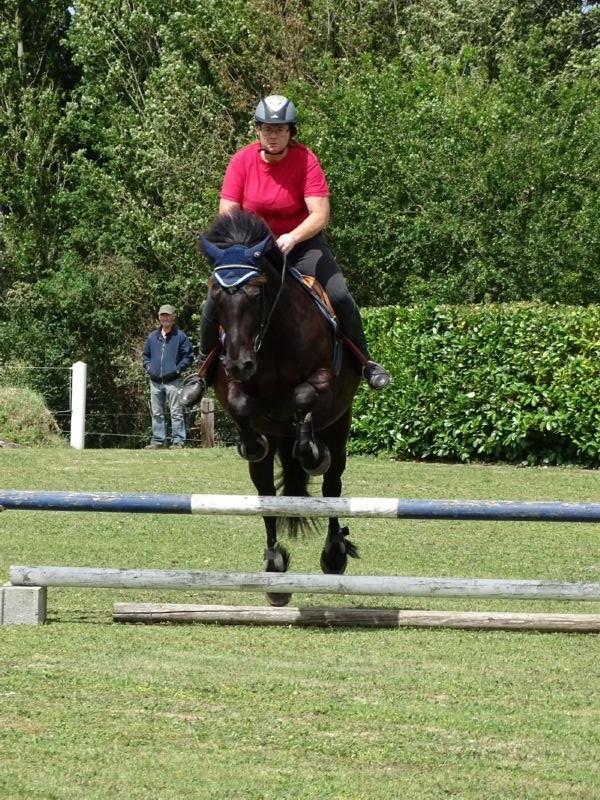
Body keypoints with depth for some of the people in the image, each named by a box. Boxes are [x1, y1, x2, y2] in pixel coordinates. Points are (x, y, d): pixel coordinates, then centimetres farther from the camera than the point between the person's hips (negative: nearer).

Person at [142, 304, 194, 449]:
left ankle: (178, 440, -5)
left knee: (176, 412, -6)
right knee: (157, 413, 9)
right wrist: (148, 367, 5)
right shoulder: (152, 336, 12)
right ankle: (158, 440, 15)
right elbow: (145, 355, 22)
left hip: (173, 381, -5)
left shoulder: (180, 336, 0)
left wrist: (178, 369, -9)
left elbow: (189, 356, 0)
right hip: (155, 381, 5)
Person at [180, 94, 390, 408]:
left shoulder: (306, 160, -15)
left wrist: (292, 238, -39)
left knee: (340, 296, -21)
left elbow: (320, 214, -22)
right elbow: (227, 213, -10)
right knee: (214, 303, -15)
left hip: (301, 242, -1)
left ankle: (365, 361, 2)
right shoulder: (242, 161, -10)